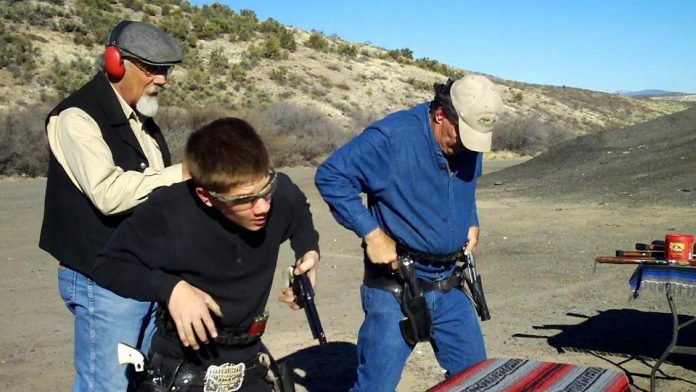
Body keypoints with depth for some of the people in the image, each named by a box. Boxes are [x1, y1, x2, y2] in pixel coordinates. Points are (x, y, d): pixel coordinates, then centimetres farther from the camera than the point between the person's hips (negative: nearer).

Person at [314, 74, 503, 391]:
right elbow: (330, 176, -18)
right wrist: (372, 232, -21)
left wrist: (471, 223, 7)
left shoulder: (470, 145, 2)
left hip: (449, 287, 7)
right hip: (396, 290, -6)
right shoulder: (392, 137, -20)